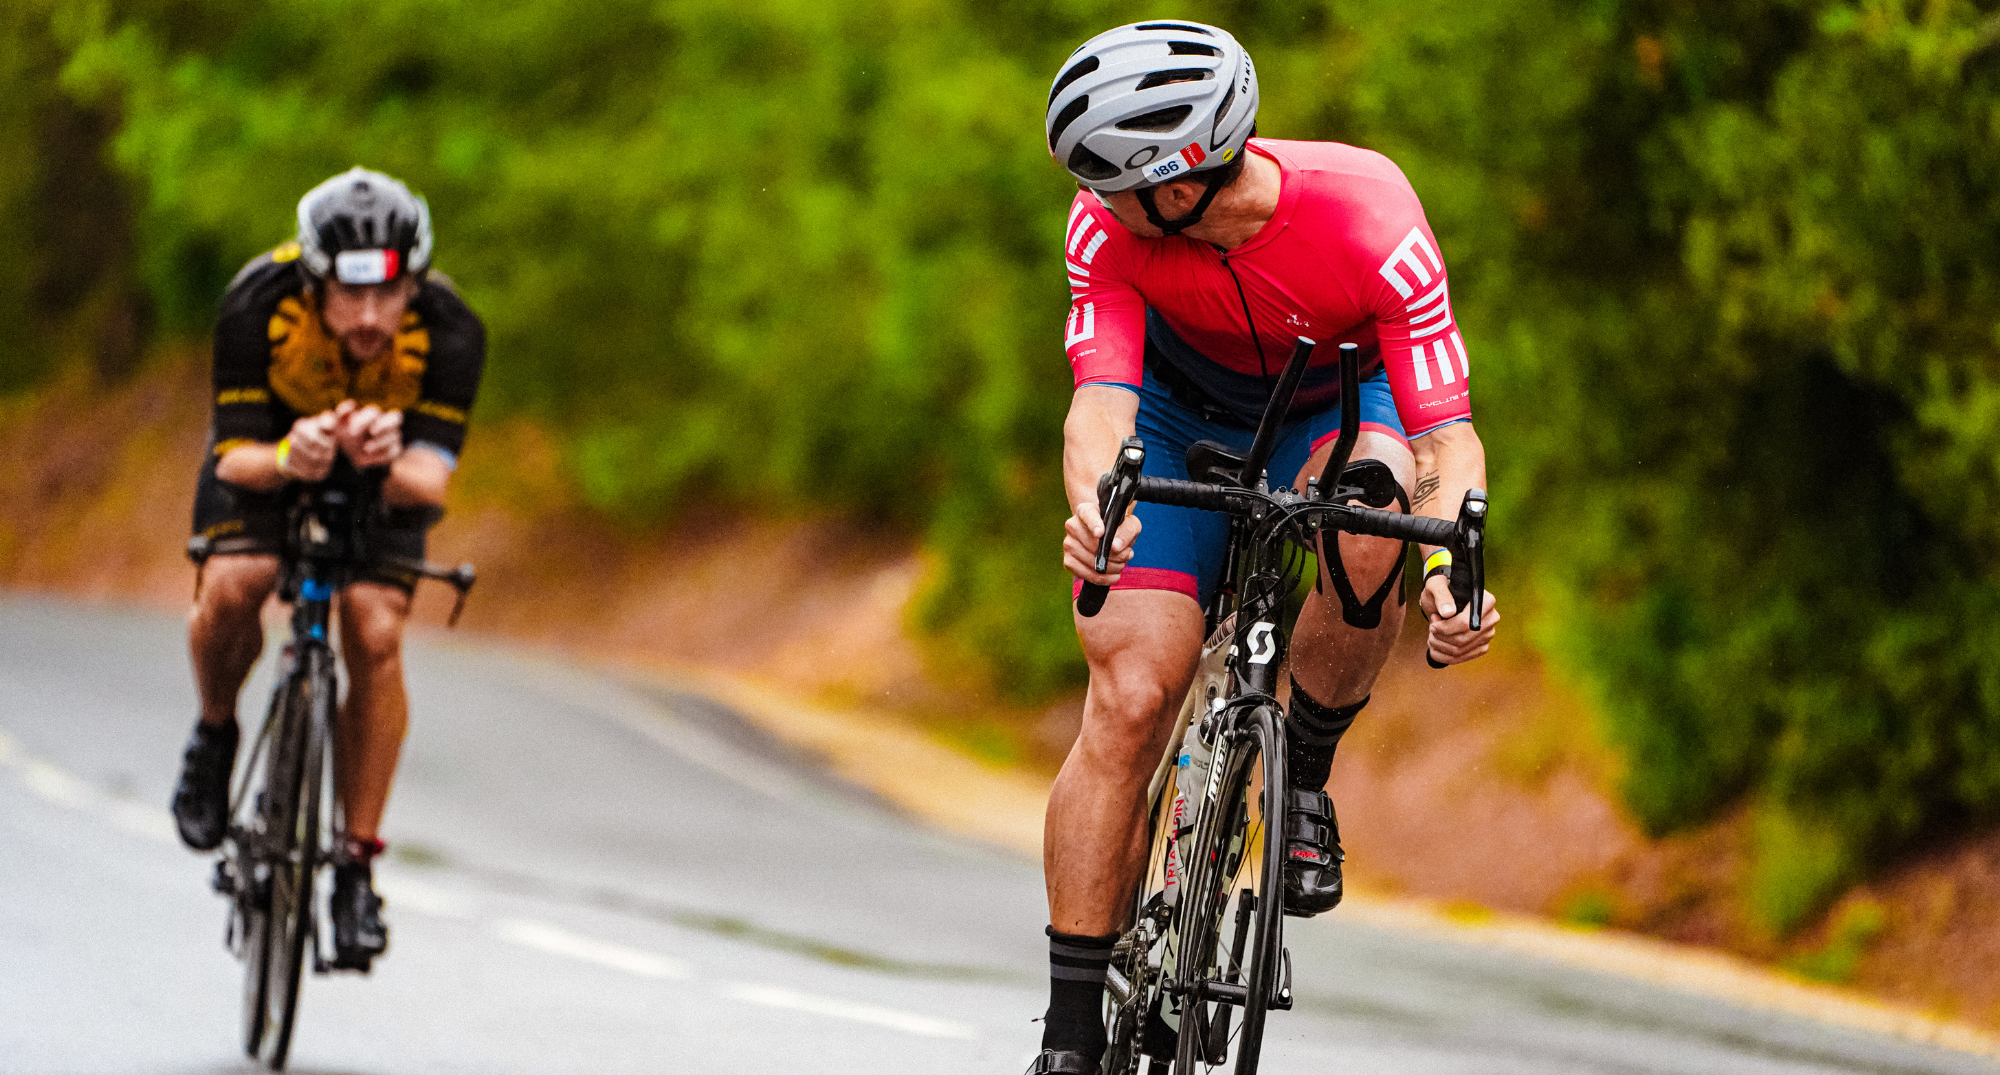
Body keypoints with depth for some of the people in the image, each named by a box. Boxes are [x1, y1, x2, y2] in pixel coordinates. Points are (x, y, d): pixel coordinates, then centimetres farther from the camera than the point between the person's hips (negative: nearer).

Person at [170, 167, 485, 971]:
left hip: (386, 473, 0)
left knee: (376, 638, -19)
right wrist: (289, 459, -54)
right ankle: (216, 734, 6)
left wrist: (389, 463, -58)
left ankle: (357, 863, -8)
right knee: (232, 589, -26)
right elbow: (236, 457, -31)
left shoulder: (449, 331, -33)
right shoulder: (257, 304, -34)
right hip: (267, 452, 0)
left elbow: (431, 482, -35)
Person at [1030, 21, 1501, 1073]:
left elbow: (1449, 435, -36)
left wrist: (1450, 571, -55)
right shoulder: (1110, 227, -29)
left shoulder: (1369, 221, -35)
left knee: (1369, 529, -37)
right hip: (1185, 418, 1)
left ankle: (1307, 773, -10)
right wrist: (1094, 508, -60)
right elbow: (1102, 397, -37)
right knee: (1129, 699, -15)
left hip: (1338, 410, -1)